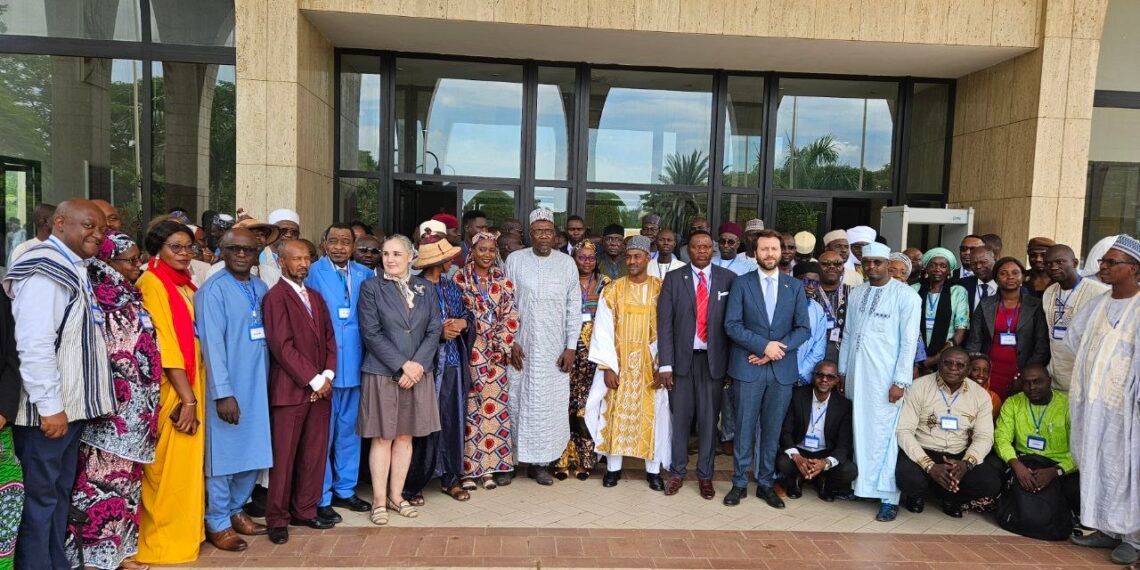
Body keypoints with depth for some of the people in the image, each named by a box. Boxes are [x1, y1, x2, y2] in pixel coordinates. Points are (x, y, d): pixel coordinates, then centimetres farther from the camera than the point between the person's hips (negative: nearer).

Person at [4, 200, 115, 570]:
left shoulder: (74, 270, 14)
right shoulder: (45, 269, -14)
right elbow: (34, 345, -21)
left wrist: (93, 398, 16)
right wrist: (50, 406, -21)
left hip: (72, 404, 9)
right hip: (49, 410, -9)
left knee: (60, 493, 16)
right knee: (40, 497, 1)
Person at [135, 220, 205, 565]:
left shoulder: (186, 285, 12)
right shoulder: (152, 283, -11)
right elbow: (164, 343, -17)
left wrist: (194, 395, 9)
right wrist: (187, 398, -19)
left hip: (191, 384, 8)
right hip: (170, 389, -8)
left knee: (188, 463, 15)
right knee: (168, 466, 1)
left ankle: (184, 529, 28)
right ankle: (161, 541, 15)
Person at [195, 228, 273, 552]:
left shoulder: (261, 288, 8)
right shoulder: (213, 289, -11)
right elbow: (212, 344, -16)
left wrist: (268, 381, 9)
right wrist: (223, 393, -19)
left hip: (257, 386, 6)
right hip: (228, 388, -6)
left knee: (254, 453, 14)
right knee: (223, 455, 5)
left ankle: (235, 510, 31)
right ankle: (217, 523, 19)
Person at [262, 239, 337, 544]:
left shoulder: (316, 297, 17)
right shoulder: (275, 297, -7)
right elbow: (282, 346, -14)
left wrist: (327, 375, 0)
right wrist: (313, 380, -12)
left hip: (320, 388, 7)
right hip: (290, 390, -7)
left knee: (315, 454, 9)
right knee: (284, 457, 2)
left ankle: (305, 510, 22)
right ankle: (277, 518, 13)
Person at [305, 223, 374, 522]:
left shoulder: (365, 274, 7)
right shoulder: (313, 272, -6)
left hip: (354, 363, 5)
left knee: (349, 429, 15)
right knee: (322, 431, 4)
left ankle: (344, 489, 29)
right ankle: (320, 497, 17)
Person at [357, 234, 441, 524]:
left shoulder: (426, 288, 8)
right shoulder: (371, 287, -1)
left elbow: (434, 330, 4)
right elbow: (371, 332, -8)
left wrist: (418, 364, -9)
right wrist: (402, 366, -13)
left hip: (418, 373, 3)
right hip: (382, 373, -3)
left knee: (405, 437, 9)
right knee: (382, 438, 3)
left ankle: (396, 495, 21)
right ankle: (379, 500, 13)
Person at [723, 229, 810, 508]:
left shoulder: (795, 286, 8)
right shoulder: (741, 283, 1)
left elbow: (803, 328, 3)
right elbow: (731, 325, -7)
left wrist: (778, 349, -11)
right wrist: (764, 345, -15)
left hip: (782, 369, 2)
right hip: (748, 368, -2)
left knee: (772, 429, 9)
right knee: (745, 428, 4)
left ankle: (766, 483, 21)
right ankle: (739, 483, 15)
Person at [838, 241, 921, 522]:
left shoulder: (906, 296, -5)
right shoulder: (856, 293, 10)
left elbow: (909, 341, -8)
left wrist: (900, 381, -12)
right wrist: (841, 371, 13)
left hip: (886, 378, -5)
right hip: (856, 375, 5)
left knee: (883, 434, -3)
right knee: (859, 431, 10)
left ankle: (889, 497, 6)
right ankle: (860, 484, 22)